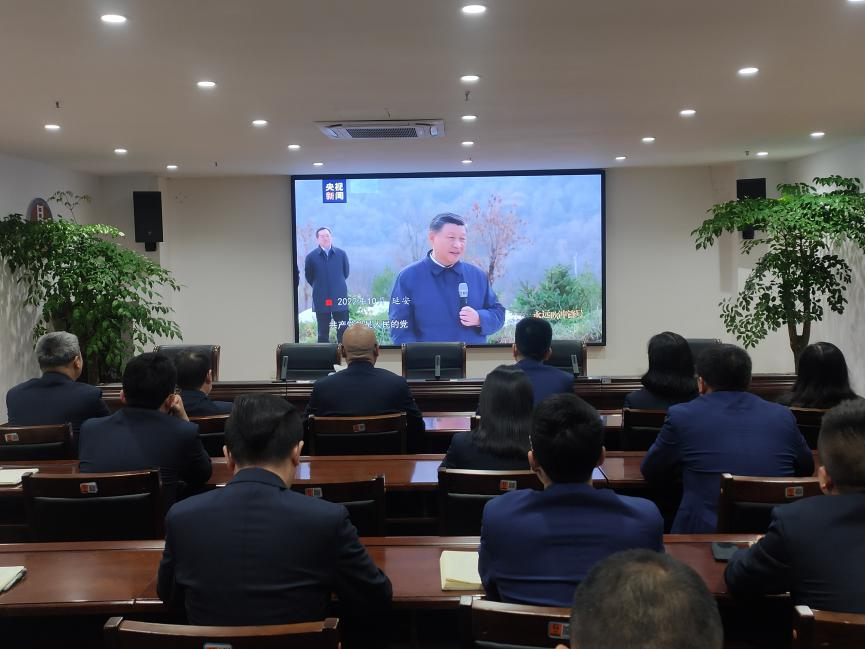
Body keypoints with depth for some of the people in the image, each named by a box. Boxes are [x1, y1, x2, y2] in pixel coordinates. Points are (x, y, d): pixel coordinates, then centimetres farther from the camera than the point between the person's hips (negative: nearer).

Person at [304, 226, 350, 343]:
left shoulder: (341, 254, 1)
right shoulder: (311, 257, -1)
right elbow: (309, 277, 9)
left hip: (340, 298, 1)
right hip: (321, 300, -1)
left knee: (343, 330, 3)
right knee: (323, 332, 7)